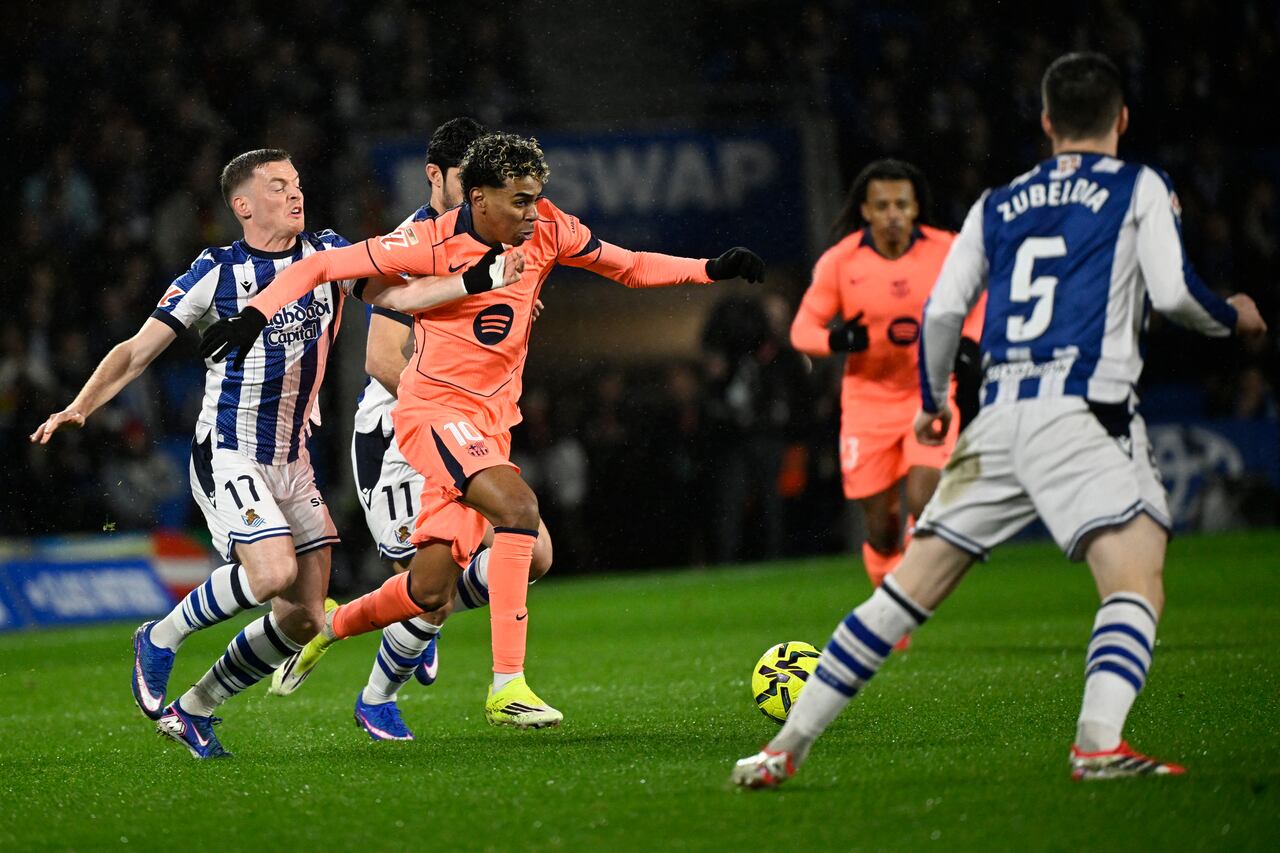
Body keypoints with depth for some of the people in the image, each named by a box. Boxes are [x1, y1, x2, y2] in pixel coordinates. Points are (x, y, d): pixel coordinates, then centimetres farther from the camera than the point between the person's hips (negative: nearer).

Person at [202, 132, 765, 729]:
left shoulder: (546, 231, -1)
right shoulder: (433, 243, -15)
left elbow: (629, 267, 13)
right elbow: (321, 267, -9)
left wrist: (712, 269, 2)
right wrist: (254, 314, -21)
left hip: (491, 421, 6)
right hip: (433, 410, -6)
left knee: (429, 592, 3)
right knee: (518, 507, -31)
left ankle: (330, 624, 33)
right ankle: (507, 687, -31)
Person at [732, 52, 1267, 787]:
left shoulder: (999, 205, 20)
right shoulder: (1139, 188, 8)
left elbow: (942, 311, 15)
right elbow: (1174, 292, -3)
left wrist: (934, 401, 31)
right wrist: (1232, 317, 18)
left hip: (1000, 419, 5)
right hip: (1084, 414, -5)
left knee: (907, 590, 9)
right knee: (1137, 582, -13)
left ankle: (787, 746, 10)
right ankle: (1100, 744, -38)